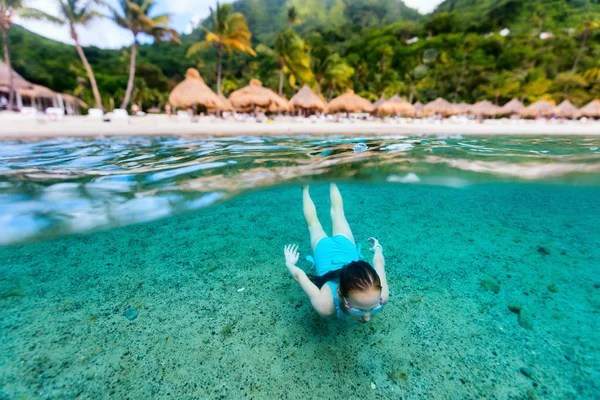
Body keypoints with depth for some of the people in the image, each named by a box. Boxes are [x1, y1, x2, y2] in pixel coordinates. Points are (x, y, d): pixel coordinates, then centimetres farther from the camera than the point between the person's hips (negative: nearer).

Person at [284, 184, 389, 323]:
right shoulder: (324, 305, -42)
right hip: (324, 249, -1)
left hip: (345, 245, 1)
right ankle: (305, 189, 54)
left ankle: (331, 182, 55)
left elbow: (379, 263, -16)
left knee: (337, 212, 33)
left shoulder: (380, 295, -36)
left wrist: (377, 249, 5)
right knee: (313, 222, 32)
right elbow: (298, 275, -27)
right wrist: (289, 264, -6)